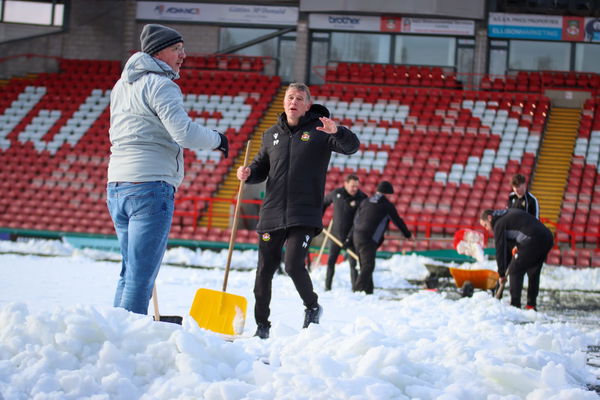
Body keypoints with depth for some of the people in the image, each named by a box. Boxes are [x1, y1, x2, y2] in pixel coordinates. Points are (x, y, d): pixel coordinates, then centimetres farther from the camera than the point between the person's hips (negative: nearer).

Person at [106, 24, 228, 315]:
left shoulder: (122, 85, 19)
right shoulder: (160, 84, -9)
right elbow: (186, 133, -19)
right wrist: (218, 139, -1)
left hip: (117, 186, 9)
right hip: (150, 185, -9)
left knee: (130, 272, 15)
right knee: (141, 276, -8)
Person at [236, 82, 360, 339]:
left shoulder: (318, 131, 0)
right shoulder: (272, 134, 13)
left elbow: (352, 147, -14)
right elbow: (261, 168, 21)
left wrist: (337, 132, -35)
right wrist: (248, 173, -2)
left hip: (304, 215, -4)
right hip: (271, 214, 4)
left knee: (293, 265, -17)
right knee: (264, 271, 4)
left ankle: (312, 307, 11)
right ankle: (261, 325, 16)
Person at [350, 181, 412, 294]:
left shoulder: (365, 202, 15)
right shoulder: (387, 205, -2)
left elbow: (356, 219, 16)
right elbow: (398, 221, 7)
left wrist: (350, 236, 21)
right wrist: (407, 234, 23)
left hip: (357, 236, 8)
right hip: (368, 240, -8)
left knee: (365, 266, 14)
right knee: (368, 266, -11)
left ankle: (367, 291, 15)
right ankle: (359, 289, -22)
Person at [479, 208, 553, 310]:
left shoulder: (499, 224, 3)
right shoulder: (510, 212, 28)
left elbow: (500, 249, 1)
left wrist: (502, 274, 7)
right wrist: (519, 246, 27)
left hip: (533, 240, -9)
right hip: (548, 238, 9)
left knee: (515, 271, 0)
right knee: (533, 272, 20)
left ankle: (515, 305, -4)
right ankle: (532, 305, 22)